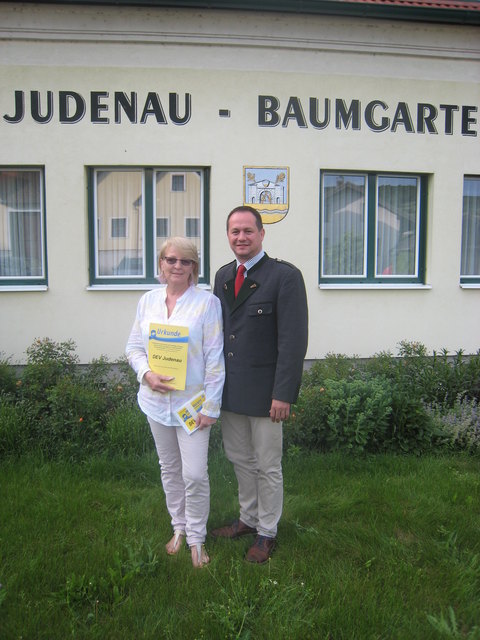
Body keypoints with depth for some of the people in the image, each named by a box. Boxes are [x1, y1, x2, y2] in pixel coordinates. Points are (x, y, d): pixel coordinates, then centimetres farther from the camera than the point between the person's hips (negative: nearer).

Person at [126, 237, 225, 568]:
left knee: (195, 474, -2)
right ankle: (179, 526, 38)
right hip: (156, 400, 4)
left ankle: (196, 537, 21)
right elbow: (134, 346, 8)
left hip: (192, 402, -4)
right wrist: (147, 374, -12)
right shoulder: (148, 300, 4)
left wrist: (211, 407, -12)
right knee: (170, 469, 18)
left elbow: (214, 358, -10)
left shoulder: (207, 302, -9)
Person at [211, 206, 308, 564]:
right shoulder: (223, 275, 9)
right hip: (229, 389, 6)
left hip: (264, 392, -6)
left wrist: (283, 394, -18)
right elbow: (217, 330, 12)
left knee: (268, 467, 10)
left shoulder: (285, 276, -12)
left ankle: (267, 533, 30)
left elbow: (293, 341, -15)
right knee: (240, 460, 20)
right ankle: (248, 519, 41)